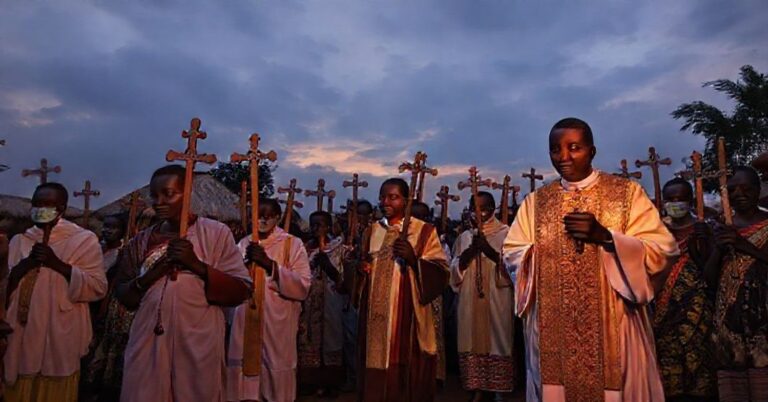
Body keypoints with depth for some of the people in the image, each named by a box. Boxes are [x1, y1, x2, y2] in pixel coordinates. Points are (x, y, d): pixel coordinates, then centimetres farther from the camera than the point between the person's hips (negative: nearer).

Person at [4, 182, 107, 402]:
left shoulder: (83, 239, -2)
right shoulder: (18, 241, 11)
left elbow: (98, 287, -9)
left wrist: (58, 263, -18)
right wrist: (26, 263, -12)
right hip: (19, 338, 4)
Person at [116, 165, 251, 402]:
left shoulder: (216, 233, -3)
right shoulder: (142, 241, 9)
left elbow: (241, 291, -6)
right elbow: (123, 296, 10)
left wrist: (197, 264, -17)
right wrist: (148, 276, -8)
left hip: (198, 349, -3)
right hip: (147, 347, 3)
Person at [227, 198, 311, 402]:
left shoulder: (293, 244, -1)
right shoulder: (244, 244, 11)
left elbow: (303, 287, -10)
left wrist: (270, 264, -18)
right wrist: (246, 261, -9)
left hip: (278, 323, -3)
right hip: (246, 321, 3)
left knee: (276, 372, 1)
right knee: (244, 368, 5)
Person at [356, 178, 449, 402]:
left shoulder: (423, 231, 0)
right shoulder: (373, 231, 13)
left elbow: (441, 273, -6)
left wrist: (414, 259, -21)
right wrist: (358, 267, -1)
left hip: (407, 317, -4)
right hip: (375, 318, 4)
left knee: (406, 376, 1)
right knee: (375, 378, 8)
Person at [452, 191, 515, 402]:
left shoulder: (505, 233, 1)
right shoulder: (465, 236, 13)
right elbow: (456, 270, 9)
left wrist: (490, 251, -20)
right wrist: (468, 253, -9)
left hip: (497, 300, -3)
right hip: (469, 300, 4)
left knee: (498, 341, -3)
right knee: (473, 341, 4)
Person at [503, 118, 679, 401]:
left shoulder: (628, 193, 2)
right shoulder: (536, 201, 9)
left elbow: (663, 251, -5)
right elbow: (512, 254, 5)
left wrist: (605, 236, -17)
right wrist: (541, 253, -14)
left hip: (613, 328, -1)